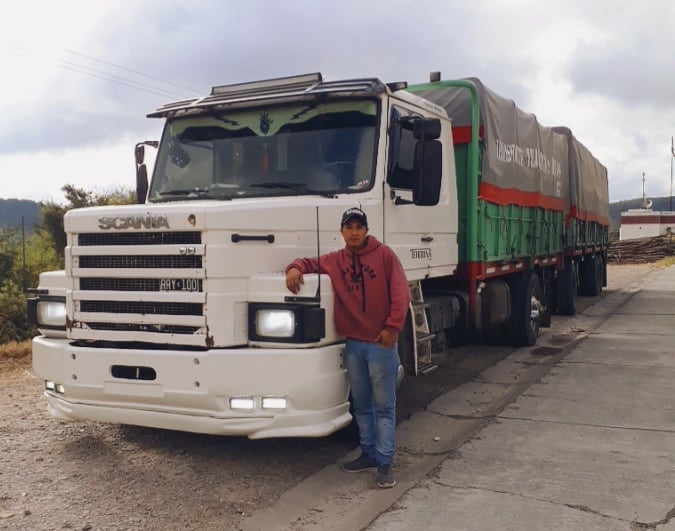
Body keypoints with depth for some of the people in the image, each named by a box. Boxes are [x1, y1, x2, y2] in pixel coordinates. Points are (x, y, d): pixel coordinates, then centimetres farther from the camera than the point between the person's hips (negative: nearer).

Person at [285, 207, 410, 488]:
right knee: (361, 405, 15)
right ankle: (369, 453, 28)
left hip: (381, 343, -5)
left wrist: (393, 327, -18)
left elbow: (400, 293, -9)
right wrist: (295, 268, -6)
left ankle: (385, 462, 7)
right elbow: (309, 262, 19)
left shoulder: (384, 255, -5)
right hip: (352, 344, 5)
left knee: (384, 406, 2)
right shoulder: (334, 260, 7)